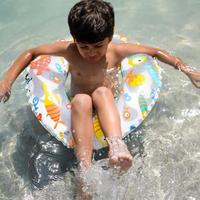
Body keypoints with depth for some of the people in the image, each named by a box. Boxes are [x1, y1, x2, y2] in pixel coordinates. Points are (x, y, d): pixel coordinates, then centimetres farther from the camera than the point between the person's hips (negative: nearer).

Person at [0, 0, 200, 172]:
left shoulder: (117, 51, -11)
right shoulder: (69, 50, -12)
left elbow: (156, 52, 0)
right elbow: (30, 53, -2)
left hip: (108, 108, 0)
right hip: (80, 110, 0)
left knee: (102, 91, -33)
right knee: (81, 100, -36)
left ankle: (116, 143, -48)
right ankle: (85, 169, -44)